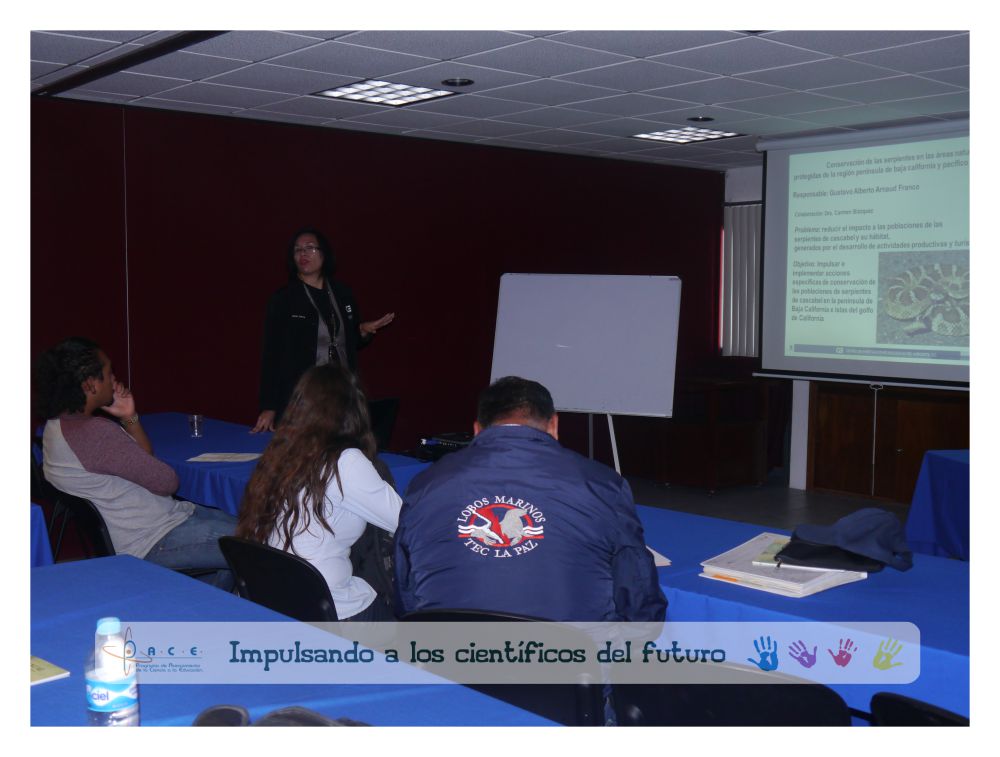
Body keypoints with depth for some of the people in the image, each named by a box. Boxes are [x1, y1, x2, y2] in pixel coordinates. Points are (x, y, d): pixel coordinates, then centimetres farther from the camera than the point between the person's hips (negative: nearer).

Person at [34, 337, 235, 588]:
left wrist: (129, 418, -4)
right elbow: (167, 481, -20)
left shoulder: (58, 424, 7)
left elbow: (145, 456, 12)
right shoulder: (94, 432, -27)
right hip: (152, 543, -11)